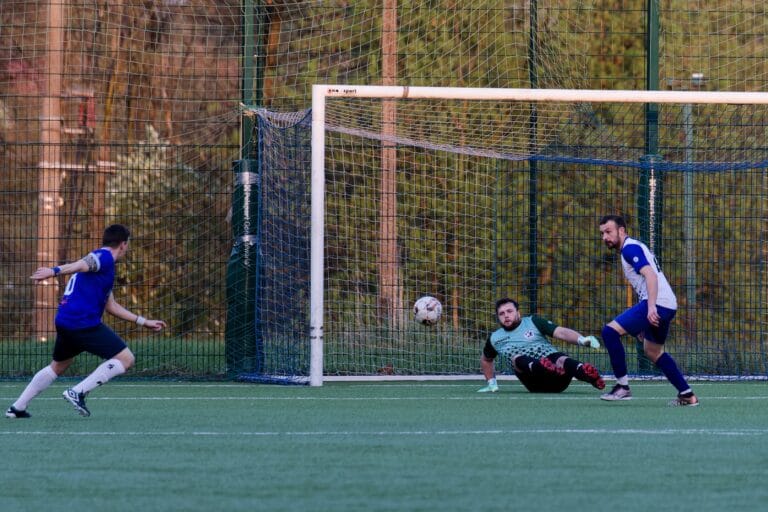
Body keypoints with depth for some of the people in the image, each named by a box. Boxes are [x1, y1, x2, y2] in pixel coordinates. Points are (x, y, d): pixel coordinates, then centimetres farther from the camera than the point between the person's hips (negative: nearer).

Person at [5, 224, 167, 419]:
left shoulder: (101, 259, 25)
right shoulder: (104, 257, -5)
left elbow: (111, 306, 30)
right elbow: (80, 265, -27)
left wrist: (144, 322, 32)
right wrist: (55, 271, -46)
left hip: (64, 322, 10)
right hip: (84, 322, -10)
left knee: (57, 367, 28)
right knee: (125, 358, -6)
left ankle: (17, 408, 30)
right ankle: (78, 392, -13)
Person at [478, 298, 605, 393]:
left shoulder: (533, 322, 9)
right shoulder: (494, 339, 19)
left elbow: (561, 332, -5)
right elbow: (486, 359, 40)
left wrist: (582, 340, -23)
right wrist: (491, 383, 35)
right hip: (536, 385, 2)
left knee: (563, 361, -36)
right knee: (516, 358, -26)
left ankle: (591, 375, -71)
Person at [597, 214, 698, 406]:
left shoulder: (630, 248, -7)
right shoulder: (632, 248, 24)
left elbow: (651, 275, -20)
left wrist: (651, 307, -32)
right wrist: (643, 325, 30)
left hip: (657, 303, -11)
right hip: (667, 305, 11)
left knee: (610, 331, -14)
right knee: (653, 351, 25)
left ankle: (623, 386, -11)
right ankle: (687, 395, 26)